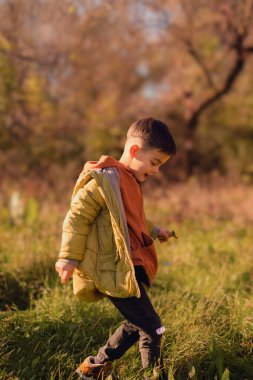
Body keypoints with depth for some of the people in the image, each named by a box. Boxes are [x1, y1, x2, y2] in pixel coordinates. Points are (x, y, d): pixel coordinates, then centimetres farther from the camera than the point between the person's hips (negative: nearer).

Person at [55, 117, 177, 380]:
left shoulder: (130, 181, 15)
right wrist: (69, 257, -18)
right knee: (152, 328, -7)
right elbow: (77, 217, -17)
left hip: (130, 269, 10)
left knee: (136, 325, 19)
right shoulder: (106, 180, -16)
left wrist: (155, 230, 30)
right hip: (115, 272, -10)